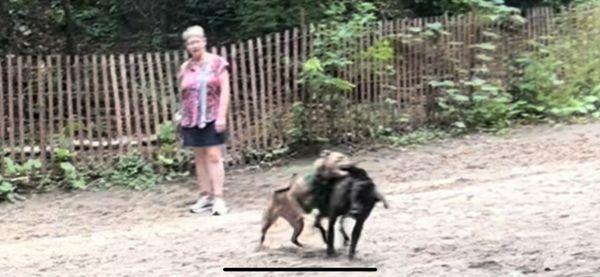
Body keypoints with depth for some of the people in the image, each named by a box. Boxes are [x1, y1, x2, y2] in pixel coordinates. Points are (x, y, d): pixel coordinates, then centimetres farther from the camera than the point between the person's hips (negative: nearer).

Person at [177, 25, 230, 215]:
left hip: (212, 118, -4)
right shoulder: (185, 68, 10)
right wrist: (181, 118, 9)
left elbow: (225, 90, -4)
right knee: (200, 158, 8)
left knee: (214, 157, -7)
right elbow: (183, 95, 14)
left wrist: (222, 115, -11)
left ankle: (218, 198, -8)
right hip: (192, 120, 4)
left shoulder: (217, 63, 0)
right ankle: (205, 196, 15)